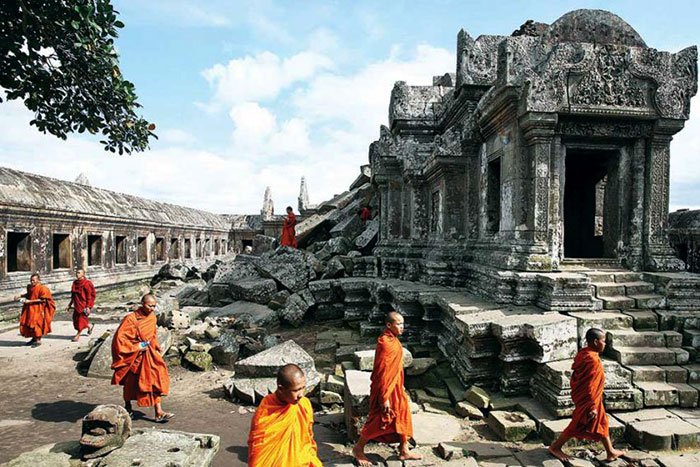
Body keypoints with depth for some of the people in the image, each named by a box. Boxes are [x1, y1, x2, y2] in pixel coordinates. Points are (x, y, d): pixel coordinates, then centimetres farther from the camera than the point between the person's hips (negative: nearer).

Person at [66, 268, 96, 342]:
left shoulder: (87, 283, -12)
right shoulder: (75, 283, 9)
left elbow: (90, 296, -13)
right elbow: (73, 296, 17)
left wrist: (88, 307, -16)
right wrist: (69, 305, 15)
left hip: (84, 305, -7)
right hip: (77, 305, 7)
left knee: (81, 319, -3)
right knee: (76, 319, 9)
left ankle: (77, 335, 11)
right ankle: (90, 326, 34)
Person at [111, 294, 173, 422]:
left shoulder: (152, 317, 1)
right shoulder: (131, 319, -19)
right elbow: (119, 338, -19)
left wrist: (156, 348, 8)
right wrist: (136, 347, -20)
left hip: (149, 354, 5)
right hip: (133, 355, -5)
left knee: (156, 380, -7)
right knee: (130, 383, 15)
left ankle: (159, 412, -6)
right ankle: (127, 406, 41)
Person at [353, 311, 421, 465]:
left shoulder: (392, 339, 3)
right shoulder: (385, 343, -27)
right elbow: (383, 373, -26)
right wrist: (385, 398, -22)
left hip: (396, 386, 9)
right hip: (386, 388, -9)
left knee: (403, 415, 17)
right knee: (381, 420, 4)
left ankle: (404, 451, 33)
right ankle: (358, 448, 23)